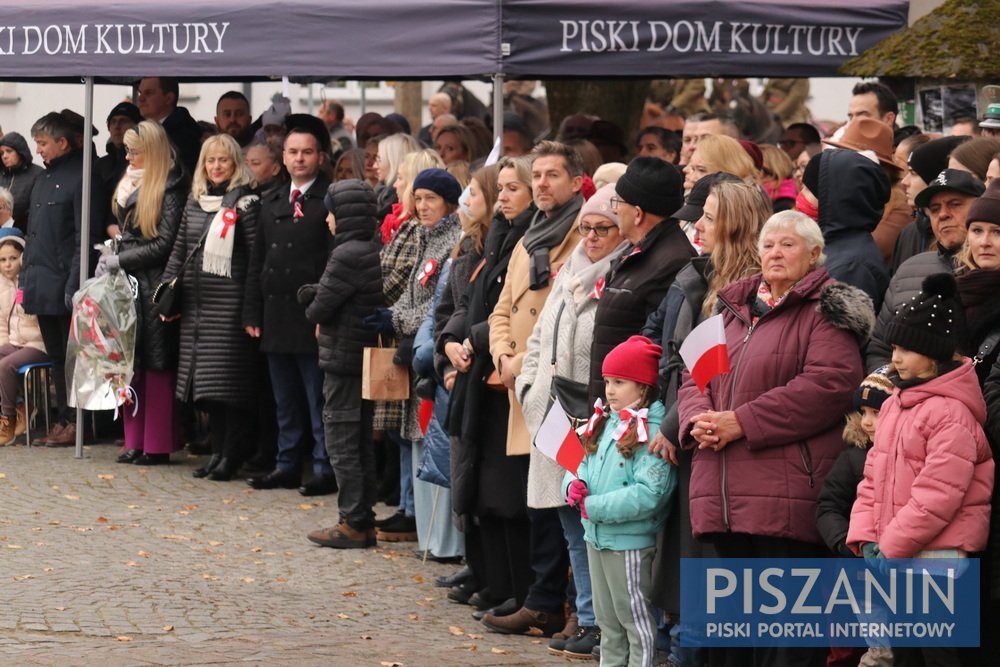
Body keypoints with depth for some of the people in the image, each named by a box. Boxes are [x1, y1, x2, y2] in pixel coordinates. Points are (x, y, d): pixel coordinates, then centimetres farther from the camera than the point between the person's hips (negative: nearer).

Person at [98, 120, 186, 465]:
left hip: (154, 285, -8)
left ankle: (158, 445, 0)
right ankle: (135, 440, 10)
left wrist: (119, 260, -12)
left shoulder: (170, 189, -11)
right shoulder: (130, 185, 14)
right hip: (129, 284, 8)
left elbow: (165, 244, -14)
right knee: (131, 364, 7)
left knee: (156, 363, -3)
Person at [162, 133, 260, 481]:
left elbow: (257, 256, -10)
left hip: (229, 302, -6)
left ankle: (231, 455, -3)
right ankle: (218, 449, 13)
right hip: (196, 302, 6)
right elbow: (179, 250, 19)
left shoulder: (245, 202, -5)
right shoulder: (194, 201, 15)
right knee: (205, 383, 7)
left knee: (228, 380, -8)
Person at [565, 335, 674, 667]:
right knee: (607, 619, 19)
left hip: (629, 542, -9)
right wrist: (575, 484, -8)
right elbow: (583, 465, 17)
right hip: (596, 537, 9)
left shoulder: (652, 432, -19)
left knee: (635, 617, 1)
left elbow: (648, 494, -26)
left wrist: (594, 507, -21)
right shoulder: (605, 425, 8)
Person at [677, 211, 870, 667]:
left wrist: (742, 422, -17)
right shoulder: (733, 309, 21)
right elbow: (694, 377, 20)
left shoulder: (825, 309, -2)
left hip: (786, 491, -7)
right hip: (725, 494, 7)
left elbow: (830, 383, -16)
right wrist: (699, 420, -4)